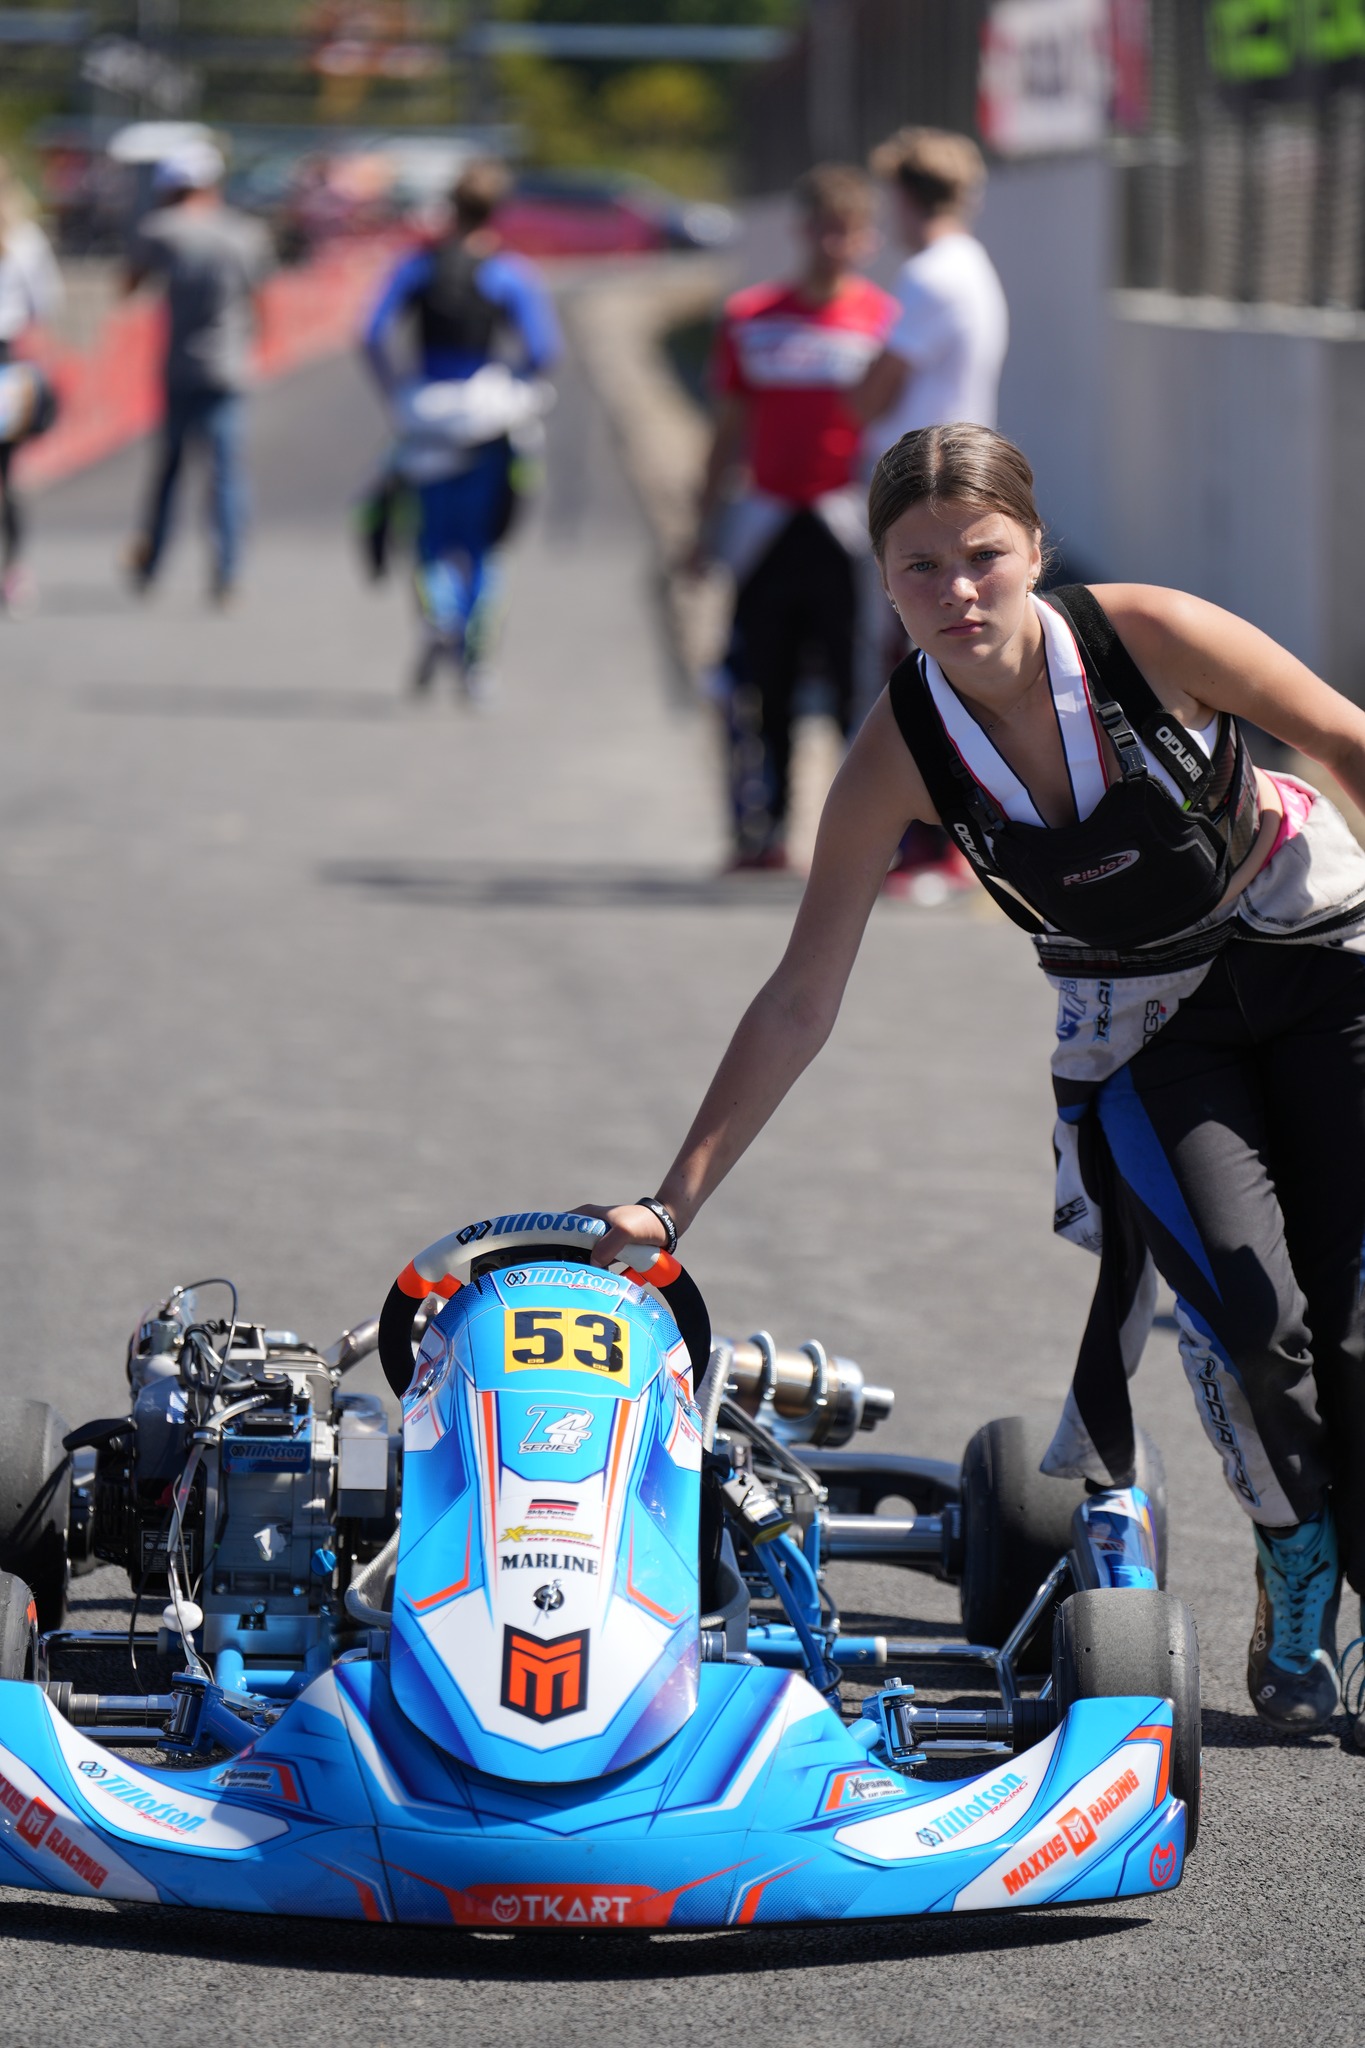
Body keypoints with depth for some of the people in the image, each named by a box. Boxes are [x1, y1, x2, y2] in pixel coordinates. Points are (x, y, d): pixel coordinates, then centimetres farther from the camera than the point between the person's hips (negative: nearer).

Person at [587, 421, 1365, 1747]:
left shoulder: (1146, 638, -24)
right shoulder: (900, 756, -19)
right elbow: (799, 1002, -15)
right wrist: (673, 1202, -19)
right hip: (1137, 1025, 1)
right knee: (1247, 1310, -18)